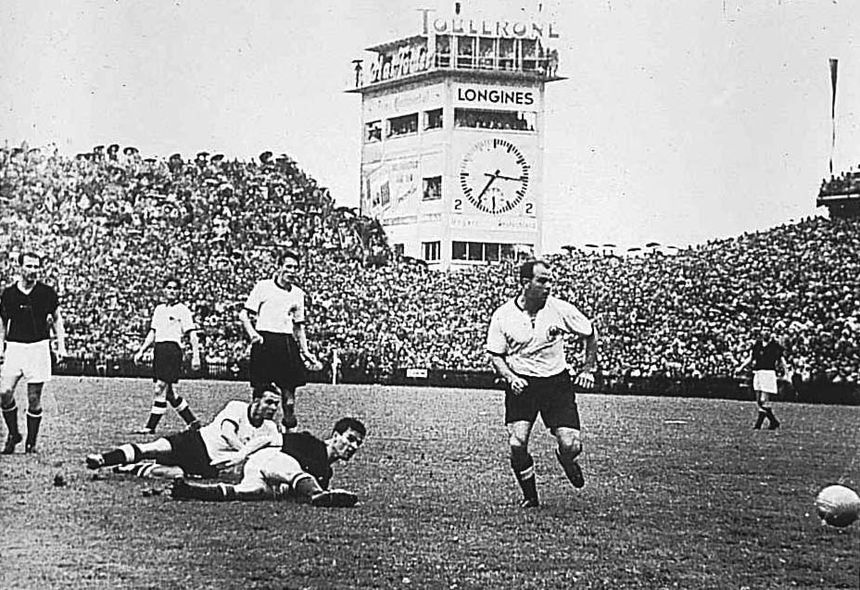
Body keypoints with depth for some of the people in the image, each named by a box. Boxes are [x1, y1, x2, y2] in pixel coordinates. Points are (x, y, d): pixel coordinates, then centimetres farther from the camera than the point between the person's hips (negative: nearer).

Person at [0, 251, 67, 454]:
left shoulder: (47, 293, 1)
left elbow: (57, 319, 10)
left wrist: (61, 346, 2)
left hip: (39, 347, -1)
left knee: (34, 398, -1)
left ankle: (31, 442, 11)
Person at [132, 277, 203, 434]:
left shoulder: (183, 310, 0)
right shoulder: (159, 309, 19)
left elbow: (192, 335, -4)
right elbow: (152, 333, 24)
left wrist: (196, 356, -11)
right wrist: (141, 351, 17)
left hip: (172, 349, -7)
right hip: (158, 349, 7)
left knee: (161, 389, -11)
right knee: (169, 392, 7)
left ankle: (150, 427, -9)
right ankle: (193, 422, 18)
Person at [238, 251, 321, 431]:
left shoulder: (298, 294, 15)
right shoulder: (263, 286, 2)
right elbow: (243, 315, 1)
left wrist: (305, 352, 17)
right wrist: (252, 333, -15)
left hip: (287, 343, 4)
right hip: (265, 340, -4)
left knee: (289, 389, 1)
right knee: (261, 389, -3)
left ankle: (290, 429, 12)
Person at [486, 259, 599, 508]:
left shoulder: (561, 310, -6)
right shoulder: (503, 316, -7)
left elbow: (590, 334, 9)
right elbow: (496, 355, 3)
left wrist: (588, 369, 6)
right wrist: (509, 377, -14)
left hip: (557, 382, 0)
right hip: (521, 384, 0)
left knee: (571, 445, -10)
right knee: (517, 444, -16)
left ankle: (566, 460, 30)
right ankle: (530, 497, 8)